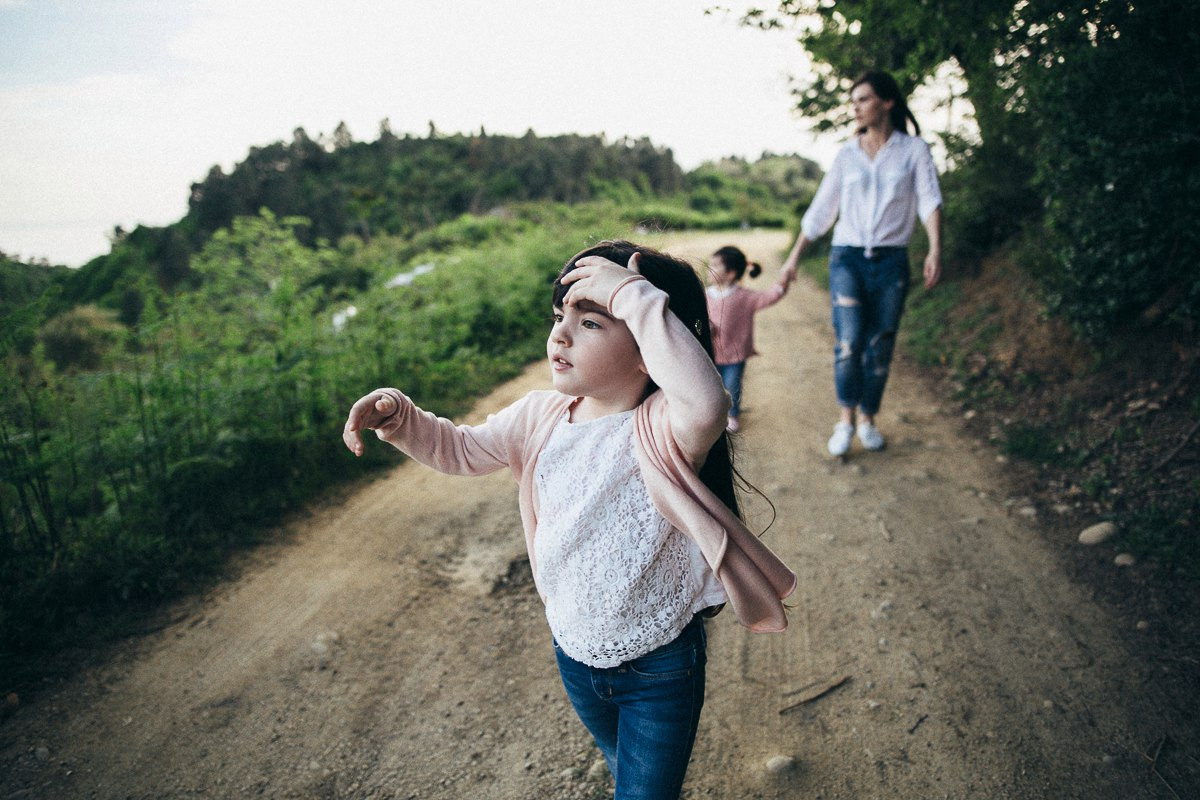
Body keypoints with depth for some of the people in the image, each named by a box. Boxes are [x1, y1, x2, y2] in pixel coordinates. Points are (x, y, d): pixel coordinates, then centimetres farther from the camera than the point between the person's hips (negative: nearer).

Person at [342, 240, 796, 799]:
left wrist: (634, 294, -46)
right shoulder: (541, 417, -9)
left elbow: (706, 403, -52)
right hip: (574, 653, 7)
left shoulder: (663, 430, -28)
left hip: (659, 670, -6)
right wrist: (398, 415, -16)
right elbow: (461, 450, 3)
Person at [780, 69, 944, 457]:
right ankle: (845, 419, -4)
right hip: (847, 257, 1)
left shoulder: (913, 150, 3)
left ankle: (868, 419, 18)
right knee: (849, 339, -16)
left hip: (891, 261, 0)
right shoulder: (846, 155, 8)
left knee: (880, 346, 3)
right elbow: (820, 211, 12)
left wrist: (935, 249, -22)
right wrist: (794, 256, 10)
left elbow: (930, 200, -8)